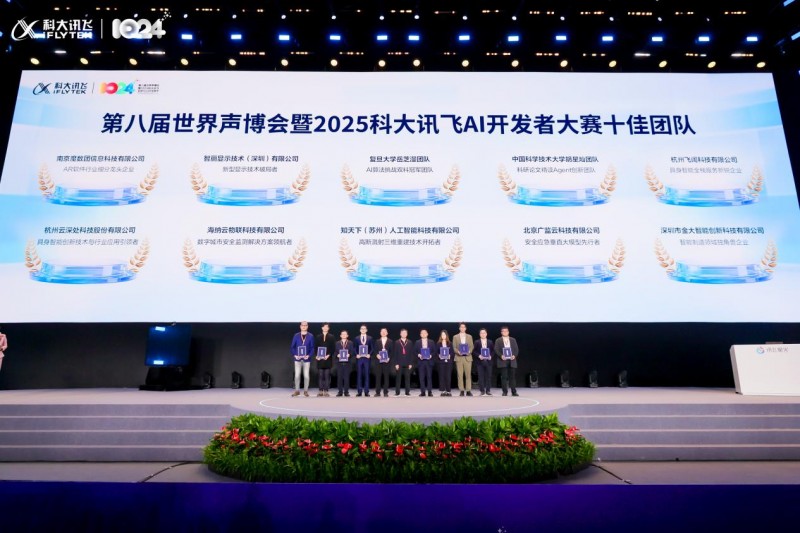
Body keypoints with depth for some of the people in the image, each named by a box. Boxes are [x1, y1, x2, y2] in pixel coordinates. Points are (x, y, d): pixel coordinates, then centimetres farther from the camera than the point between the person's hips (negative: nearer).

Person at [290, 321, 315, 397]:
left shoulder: (310, 336, 1)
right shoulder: (296, 336, 3)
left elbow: (312, 348, 0)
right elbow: (292, 346, 4)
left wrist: (309, 355, -15)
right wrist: (294, 355, -11)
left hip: (306, 359, 0)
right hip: (298, 359, 1)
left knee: (306, 375, 3)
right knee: (297, 375, 2)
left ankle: (305, 391, 13)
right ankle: (297, 390, 12)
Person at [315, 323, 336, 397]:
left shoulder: (331, 337, 5)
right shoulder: (318, 337, 10)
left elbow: (333, 348, 0)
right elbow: (316, 347, 7)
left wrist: (328, 355, -12)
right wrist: (317, 355, -8)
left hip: (328, 359, -1)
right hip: (320, 359, 1)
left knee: (327, 375, -1)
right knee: (321, 376, 3)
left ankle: (326, 391, 2)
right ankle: (321, 391, 6)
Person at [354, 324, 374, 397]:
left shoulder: (370, 338, 7)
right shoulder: (357, 338, 9)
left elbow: (371, 348, 6)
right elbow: (355, 348, 8)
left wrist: (369, 354, -10)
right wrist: (356, 354, -8)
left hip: (366, 358, -1)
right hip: (359, 358, 1)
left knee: (366, 374, 0)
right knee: (359, 375, 2)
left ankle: (366, 391, 5)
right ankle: (359, 391, 7)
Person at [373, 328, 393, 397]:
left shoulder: (390, 341, 8)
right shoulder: (377, 341, 13)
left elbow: (391, 351, 2)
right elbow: (375, 350, 8)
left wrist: (389, 358, -12)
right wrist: (377, 355, -12)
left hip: (387, 361, -1)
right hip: (379, 361, 1)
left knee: (386, 377, 1)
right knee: (378, 377, 0)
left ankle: (386, 392, 7)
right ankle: (377, 392, 4)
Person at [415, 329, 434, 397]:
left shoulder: (431, 342, 9)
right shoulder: (417, 342, 9)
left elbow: (434, 351, 6)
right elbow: (415, 352, 7)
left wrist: (431, 355, -11)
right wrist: (418, 355, -11)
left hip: (429, 361, 0)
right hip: (421, 361, 0)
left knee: (429, 377, 0)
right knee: (421, 377, -1)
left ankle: (429, 391, 5)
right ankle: (423, 392, 4)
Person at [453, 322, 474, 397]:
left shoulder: (469, 336, 12)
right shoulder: (455, 337, 8)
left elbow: (471, 346, 7)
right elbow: (454, 347, 4)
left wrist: (469, 351, -12)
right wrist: (458, 351, -14)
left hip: (468, 357, 1)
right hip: (459, 357, -1)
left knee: (468, 375, -2)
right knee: (460, 375, -2)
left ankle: (468, 390, 3)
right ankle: (461, 391, 3)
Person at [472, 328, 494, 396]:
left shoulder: (490, 342, 8)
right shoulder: (477, 342, 4)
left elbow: (493, 351, 9)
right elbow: (474, 351, 2)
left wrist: (491, 356, -8)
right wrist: (478, 356, -14)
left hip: (488, 361, 1)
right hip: (480, 361, -1)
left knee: (488, 376, 3)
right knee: (481, 377, -1)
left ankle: (488, 390, 11)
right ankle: (482, 391, 6)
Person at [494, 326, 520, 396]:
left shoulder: (513, 340, 14)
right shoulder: (498, 341, 7)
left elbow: (516, 349, 9)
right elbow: (496, 350, -1)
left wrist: (514, 355, -9)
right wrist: (501, 356, -18)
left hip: (511, 360, 2)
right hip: (503, 361, -2)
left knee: (513, 376, 1)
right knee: (504, 377, -2)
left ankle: (514, 392, 6)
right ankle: (505, 392, 2)